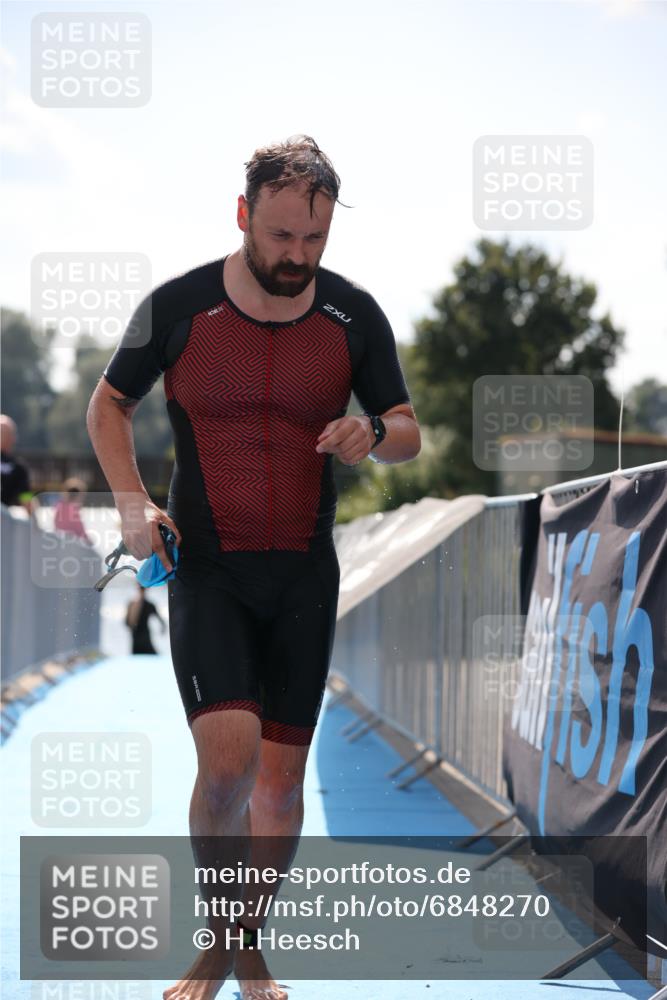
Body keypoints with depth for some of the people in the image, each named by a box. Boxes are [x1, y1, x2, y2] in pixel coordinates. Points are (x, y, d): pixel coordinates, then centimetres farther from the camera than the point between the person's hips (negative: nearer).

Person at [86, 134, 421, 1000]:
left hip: (305, 572, 2)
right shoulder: (179, 306, -6)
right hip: (204, 569, -2)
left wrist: (373, 435, -17)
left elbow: (409, 433, 7)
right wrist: (132, 499, -7)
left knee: (282, 775, 5)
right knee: (228, 757, -18)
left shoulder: (354, 316, -1)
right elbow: (109, 404, 9)